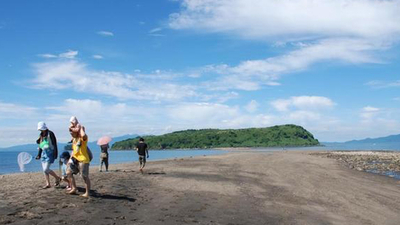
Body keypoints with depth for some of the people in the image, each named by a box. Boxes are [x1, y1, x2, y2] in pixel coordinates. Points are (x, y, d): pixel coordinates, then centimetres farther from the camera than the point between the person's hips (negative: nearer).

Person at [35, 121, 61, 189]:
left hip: (50, 153, -8)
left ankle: (57, 178, 9)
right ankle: (48, 184, 16)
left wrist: (55, 154, -19)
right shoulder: (41, 135, 11)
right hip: (44, 153, 8)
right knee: (44, 170, 7)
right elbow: (40, 145, 18)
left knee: (46, 169, -11)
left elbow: (54, 144, -14)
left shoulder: (50, 134, -12)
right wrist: (39, 155, 16)